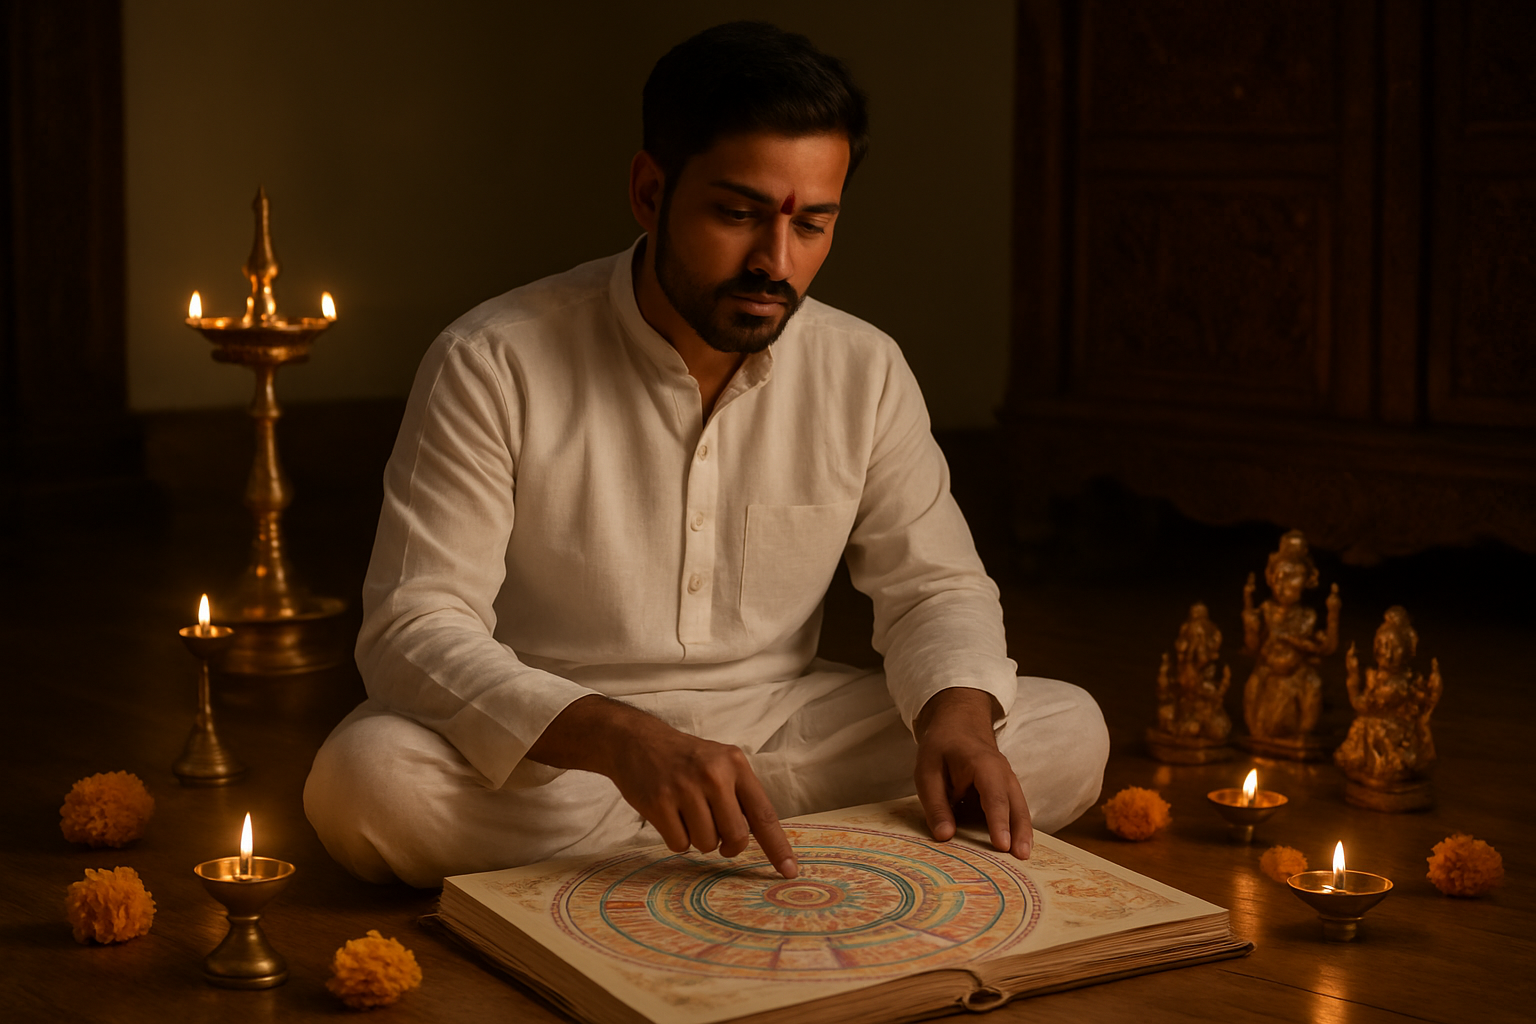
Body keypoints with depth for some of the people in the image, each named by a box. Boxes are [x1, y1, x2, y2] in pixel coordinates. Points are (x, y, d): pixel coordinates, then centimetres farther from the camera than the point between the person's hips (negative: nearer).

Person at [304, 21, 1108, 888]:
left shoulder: (866, 371, -1)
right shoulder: (493, 365, -15)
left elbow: (936, 585, 7)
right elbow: (416, 630, -21)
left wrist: (958, 712, -18)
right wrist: (619, 738, -38)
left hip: (778, 737, 4)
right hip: (550, 753, -3)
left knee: (1067, 732, -12)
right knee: (365, 777, -35)